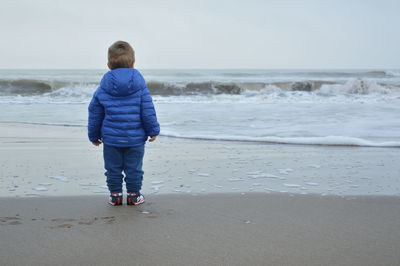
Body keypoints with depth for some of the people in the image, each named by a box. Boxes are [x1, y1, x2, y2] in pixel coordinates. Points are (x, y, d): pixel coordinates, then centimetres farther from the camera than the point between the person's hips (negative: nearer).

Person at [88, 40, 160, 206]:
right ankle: (134, 195, 18)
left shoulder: (102, 90, -2)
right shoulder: (140, 87, -7)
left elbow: (94, 113, 4)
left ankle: (115, 195, 20)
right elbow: (148, 111, -7)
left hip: (111, 138, 1)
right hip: (135, 138, -1)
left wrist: (94, 135, 16)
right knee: (134, 168, 11)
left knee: (113, 168, 14)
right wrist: (153, 130, 5)